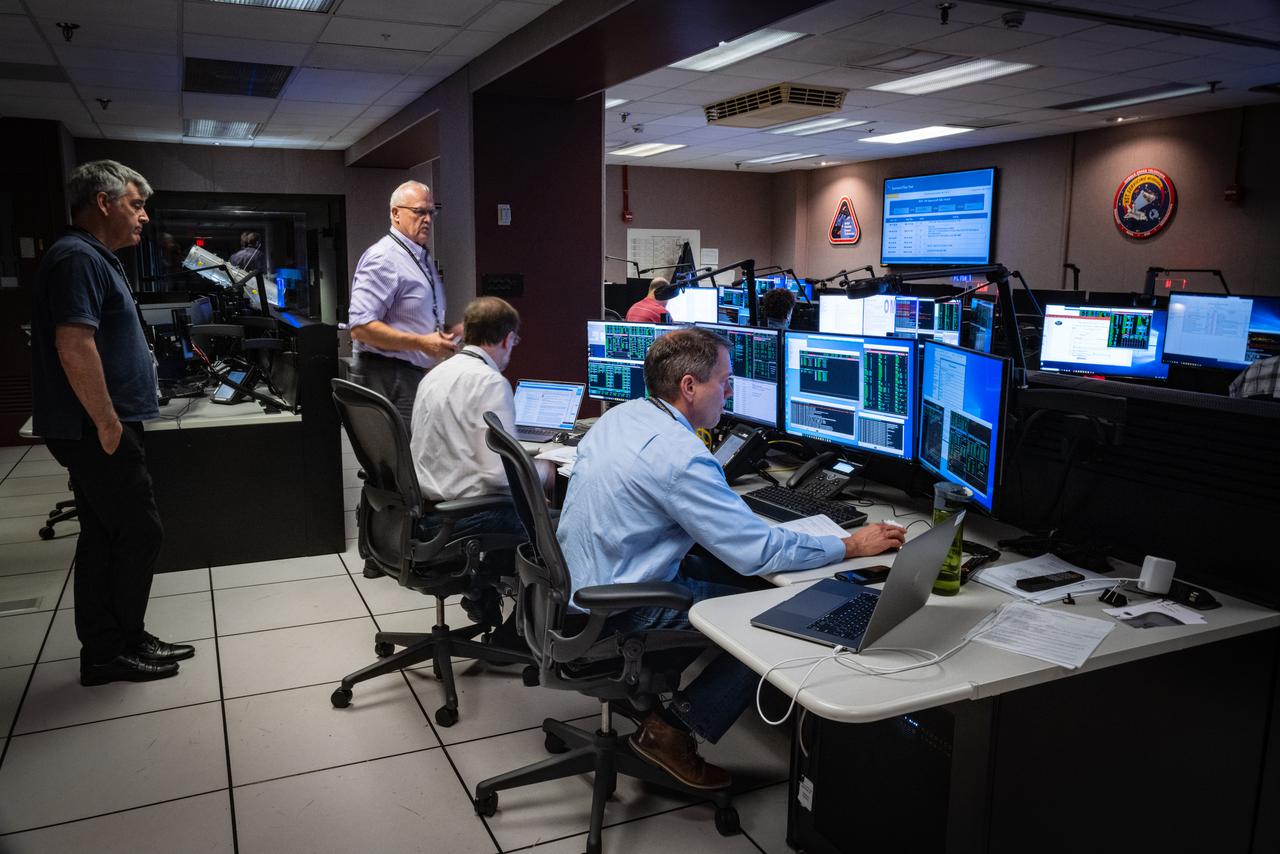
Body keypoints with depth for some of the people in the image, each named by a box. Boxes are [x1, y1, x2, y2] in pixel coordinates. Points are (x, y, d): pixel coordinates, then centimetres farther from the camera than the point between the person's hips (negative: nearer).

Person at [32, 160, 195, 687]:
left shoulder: (93, 258, 18)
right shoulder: (78, 258, -16)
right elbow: (74, 348, -26)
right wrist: (108, 424, -20)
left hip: (95, 431, 10)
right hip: (97, 431, -10)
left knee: (103, 536, 13)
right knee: (140, 533, -2)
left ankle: (104, 649, 22)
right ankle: (120, 648, 11)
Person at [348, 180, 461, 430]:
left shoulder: (424, 259, 18)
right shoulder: (382, 259, -13)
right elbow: (360, 327, -22)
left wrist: (449, 333, 9)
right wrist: (421, 343, -22)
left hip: (418, 373, 9)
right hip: (388, 380, -9)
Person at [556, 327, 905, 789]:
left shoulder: (620, 415, 2)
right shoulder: (681, 455, -27)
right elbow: (759, 551, -24)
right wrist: (851, 546, -12)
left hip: (581, 579, 9)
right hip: (620, 610, -9)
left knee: (722, 567, 18)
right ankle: (672, 730, 4)